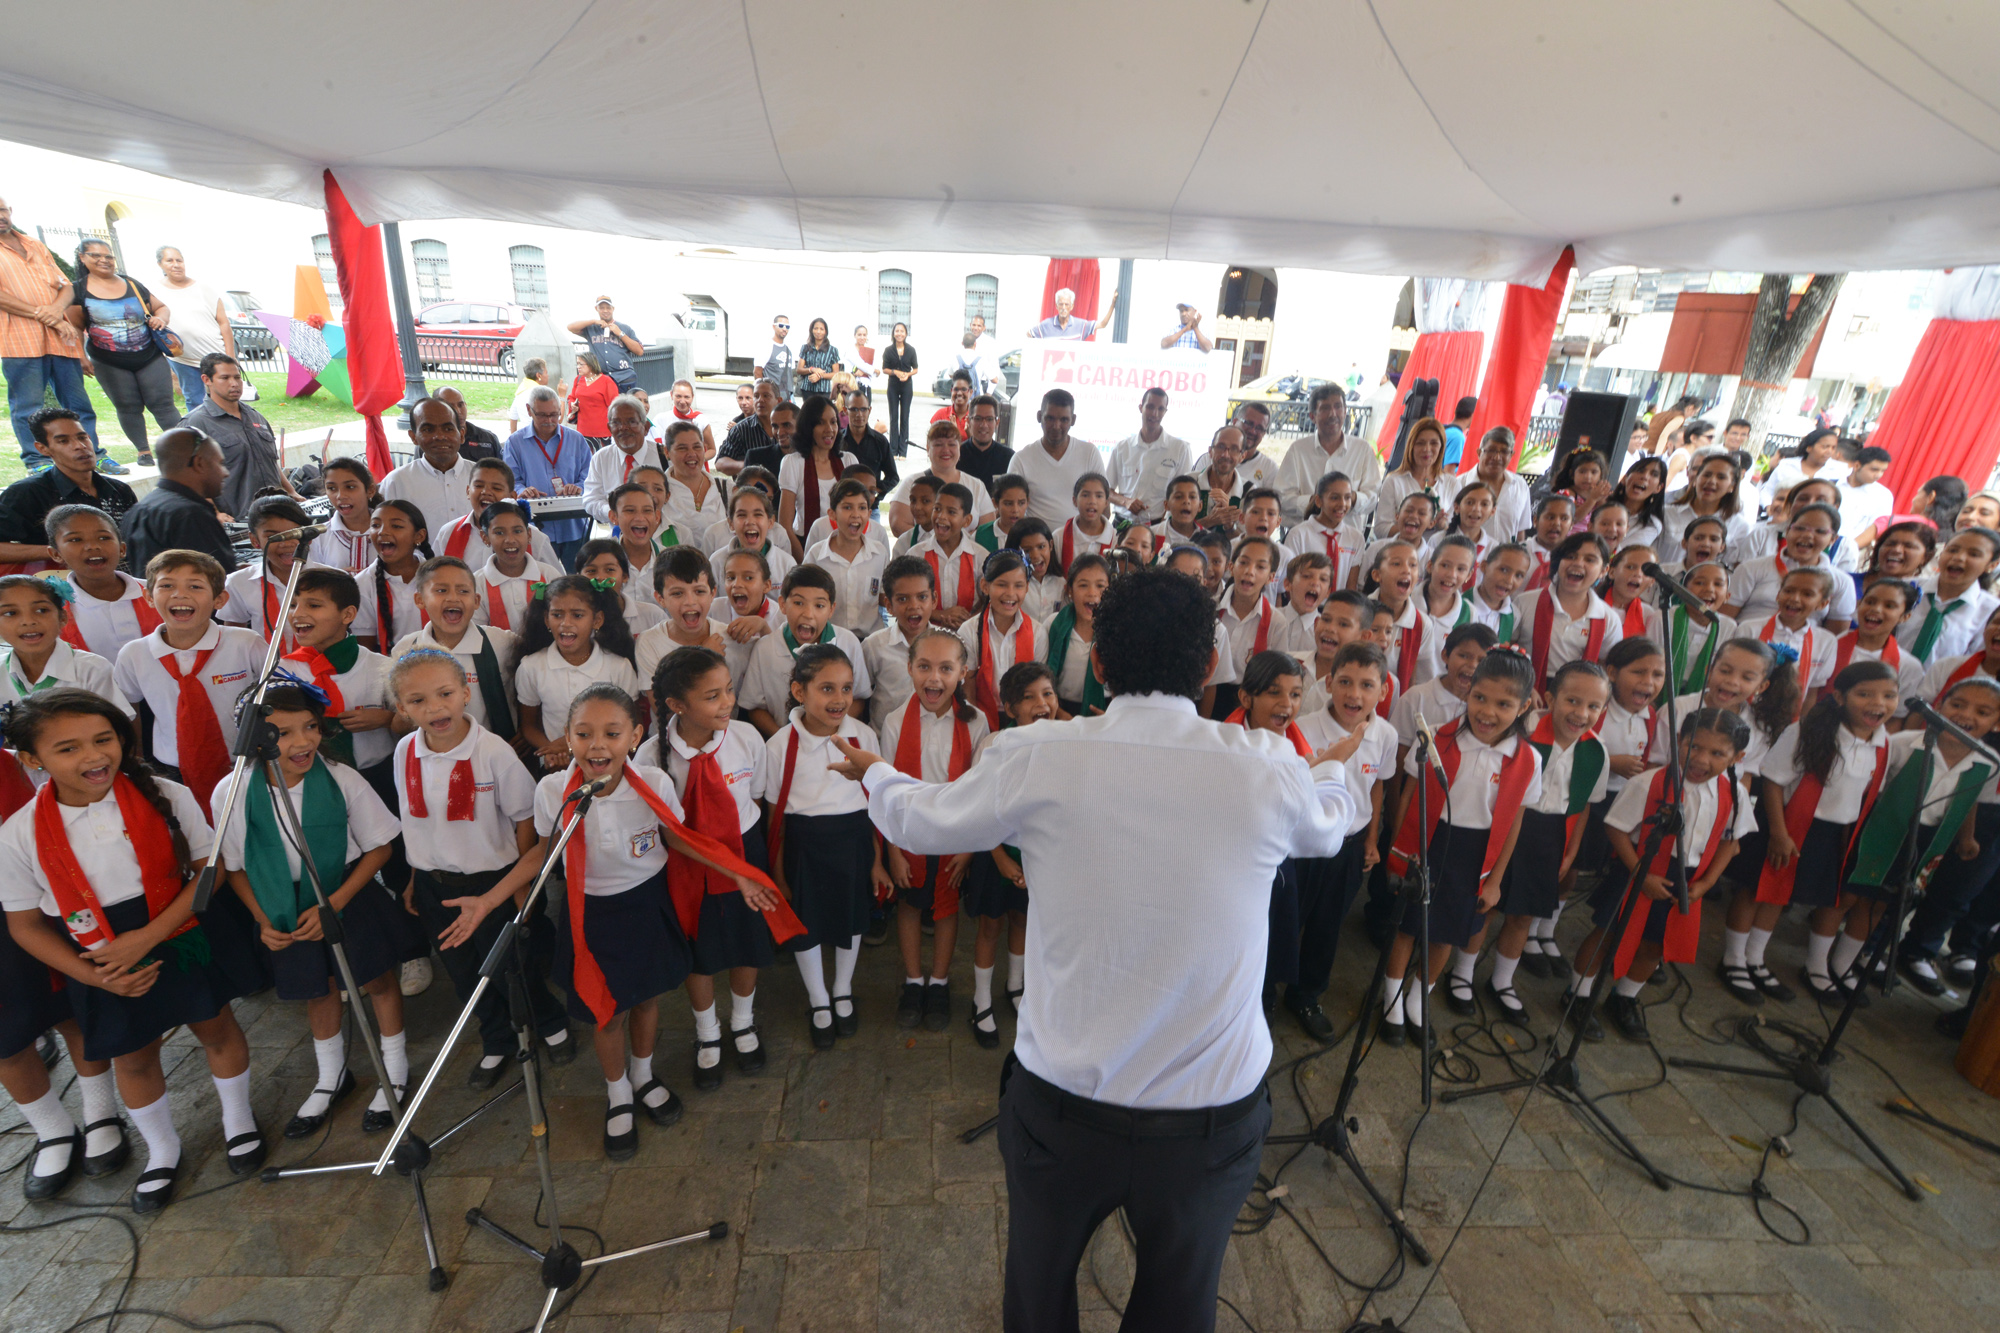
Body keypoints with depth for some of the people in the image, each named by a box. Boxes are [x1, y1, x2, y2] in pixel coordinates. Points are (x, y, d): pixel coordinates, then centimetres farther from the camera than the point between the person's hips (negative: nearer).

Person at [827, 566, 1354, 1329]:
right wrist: (1331, 767, 32)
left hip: (1063, 1104, 0)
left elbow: (921, 821, 0)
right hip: (1212, 1115, 1)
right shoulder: (1267, 769, -16)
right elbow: (1330, 825, 8)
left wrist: (873, 774, 23)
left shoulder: (1036, 760, -18)